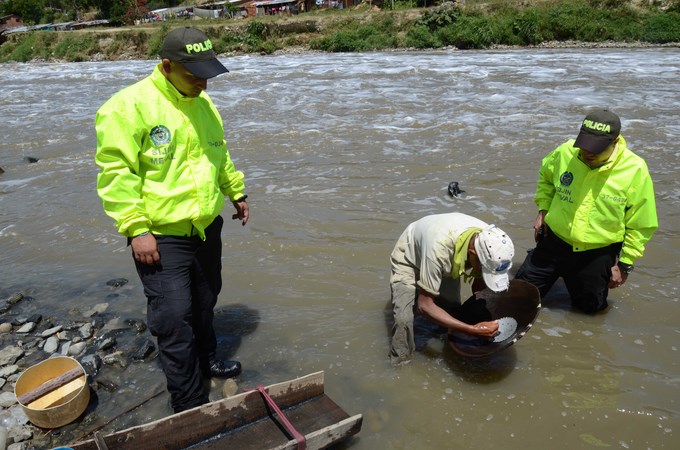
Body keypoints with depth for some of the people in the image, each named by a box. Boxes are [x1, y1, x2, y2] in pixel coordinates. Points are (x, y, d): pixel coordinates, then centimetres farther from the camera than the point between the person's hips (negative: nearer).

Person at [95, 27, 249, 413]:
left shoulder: (203, 103, 9)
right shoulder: (131, 105, -16)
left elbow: (220, 156, 22)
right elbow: (116, 172, -16)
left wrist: (236, 193, 25)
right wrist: (136, 229, -19)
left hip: (207, 228, 7)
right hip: (161, 236, -7)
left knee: (205, 302, 22)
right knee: (174, 319, -3)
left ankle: (206, 359, 46)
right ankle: (190, 405, 13)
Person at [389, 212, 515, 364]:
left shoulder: (490, 241, -28)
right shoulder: (439, 247, -45)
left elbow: (479, 285, -7)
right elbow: (425, 305, -36)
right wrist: (473, 330, -42)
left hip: (447, 263, 5)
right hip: (409, 260, -5)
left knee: (453, 316, -9)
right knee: (404, 319, -23)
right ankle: (400, 364, 1)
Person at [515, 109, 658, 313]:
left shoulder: (635, 170, -17)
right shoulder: (565, 152, -13)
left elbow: (640, 226, -7)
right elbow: (545, 176, 13)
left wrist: (625, 264, -5)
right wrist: (543, 209, 2)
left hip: (598, 255, -1)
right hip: (553, 244, 2)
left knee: (589, 307, 16)